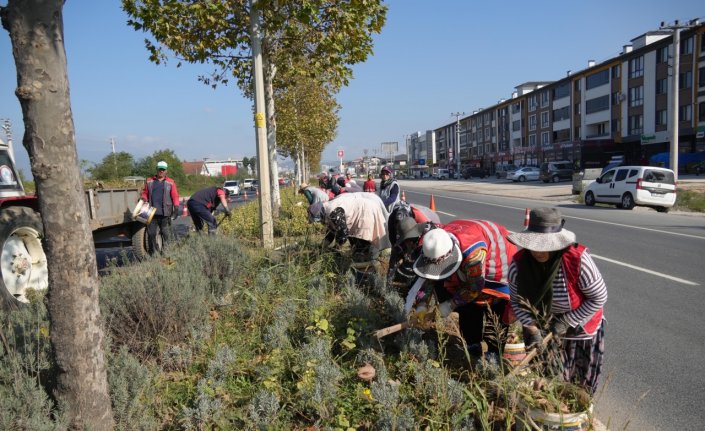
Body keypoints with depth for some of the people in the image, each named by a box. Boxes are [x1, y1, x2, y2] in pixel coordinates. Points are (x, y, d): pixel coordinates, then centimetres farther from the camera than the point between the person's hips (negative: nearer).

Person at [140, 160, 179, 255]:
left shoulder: (170, 182, 7)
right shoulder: (149, 181, 15)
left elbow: (175, 196, 1)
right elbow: (145, 193, 19)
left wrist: (176, 208, -9)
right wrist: (143, 198, -3)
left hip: (165, 213, -2)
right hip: (152, 212, 2)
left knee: (166, 233, 1)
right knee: (151, 233, 5)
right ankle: (152, 252, 15)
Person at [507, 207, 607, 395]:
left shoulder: (578, 260, -33)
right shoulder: (518, 265, -23)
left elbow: (599, 297, -20)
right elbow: (517, 302, -8)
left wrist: (566, 322, -22)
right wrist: (532, 328, -21)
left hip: (581, 329, -1)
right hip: (543, 328, 2)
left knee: (582, 386, 18)